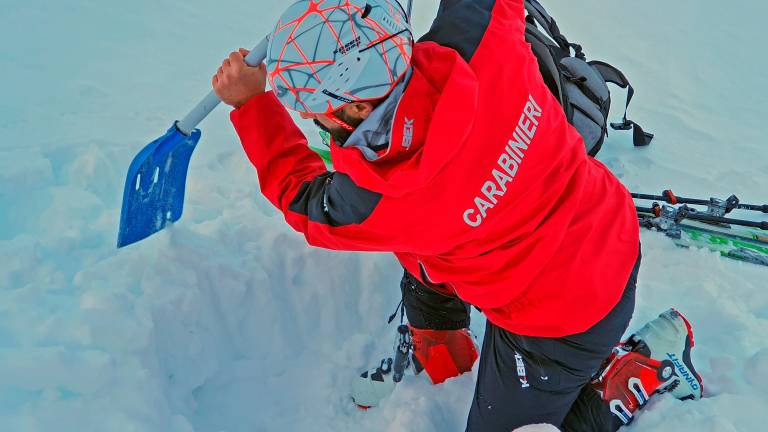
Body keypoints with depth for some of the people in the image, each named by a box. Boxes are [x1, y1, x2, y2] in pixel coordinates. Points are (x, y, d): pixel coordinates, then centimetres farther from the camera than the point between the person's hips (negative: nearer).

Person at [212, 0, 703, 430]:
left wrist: (252, 104, 1)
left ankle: (650, 366, 20)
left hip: (557, 326, -7)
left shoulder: (372, 207, -34)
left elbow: (301, 196, -8)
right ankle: (441, 358, 47)